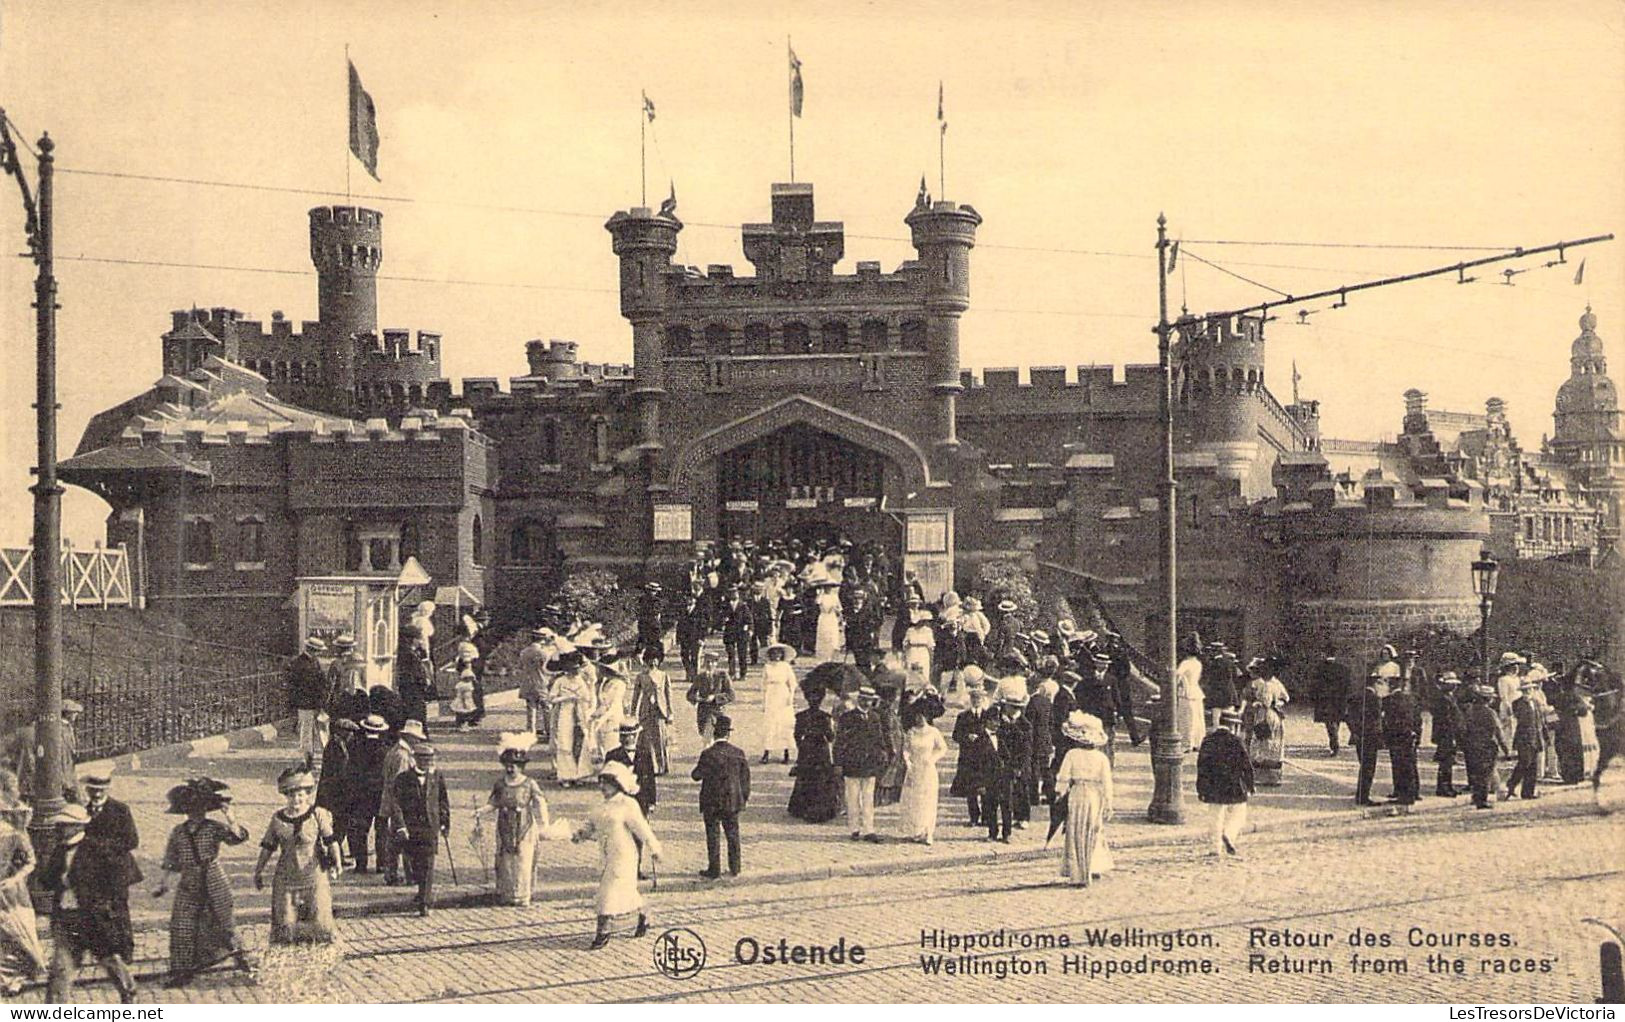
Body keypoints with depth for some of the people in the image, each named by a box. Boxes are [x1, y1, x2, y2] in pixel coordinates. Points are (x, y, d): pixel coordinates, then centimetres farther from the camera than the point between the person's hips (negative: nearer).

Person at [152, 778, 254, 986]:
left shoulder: (214, 828, -5)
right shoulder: (178, 833, 5)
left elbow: (238, 837, -19)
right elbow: (171, 861, 12)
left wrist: (230, 821, -35)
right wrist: (164, 881, 6)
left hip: (214, 884, -3)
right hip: (188, 886, 3)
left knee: (223, 922, 4)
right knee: (182, 928, -1)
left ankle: (241, 957, 25)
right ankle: (181, 972, 7)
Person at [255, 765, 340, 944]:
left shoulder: (318, 815, -3)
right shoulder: (278, 818, 4)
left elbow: (331, 841, -2)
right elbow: (267, 847, 11)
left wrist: (336, 862, -10)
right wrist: (258, 870, 11)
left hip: (315, 877, -2)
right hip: (286, 878, 2)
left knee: (319, 918, 1)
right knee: (285, 921, 3)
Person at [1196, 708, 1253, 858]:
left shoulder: (1208, 739, 2)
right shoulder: (1235, 741, -11)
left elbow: (1201, 765, 6)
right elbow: (1246, 765, -8)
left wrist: (1201, 789, 12)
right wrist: (1249, 787, 3)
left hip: (1214, 788, 4)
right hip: (1234, 787, -4)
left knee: (1217, 817, 13)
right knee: (1238, 814, 11)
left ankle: (1217, 848, 12)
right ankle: (1229, 835, -13)